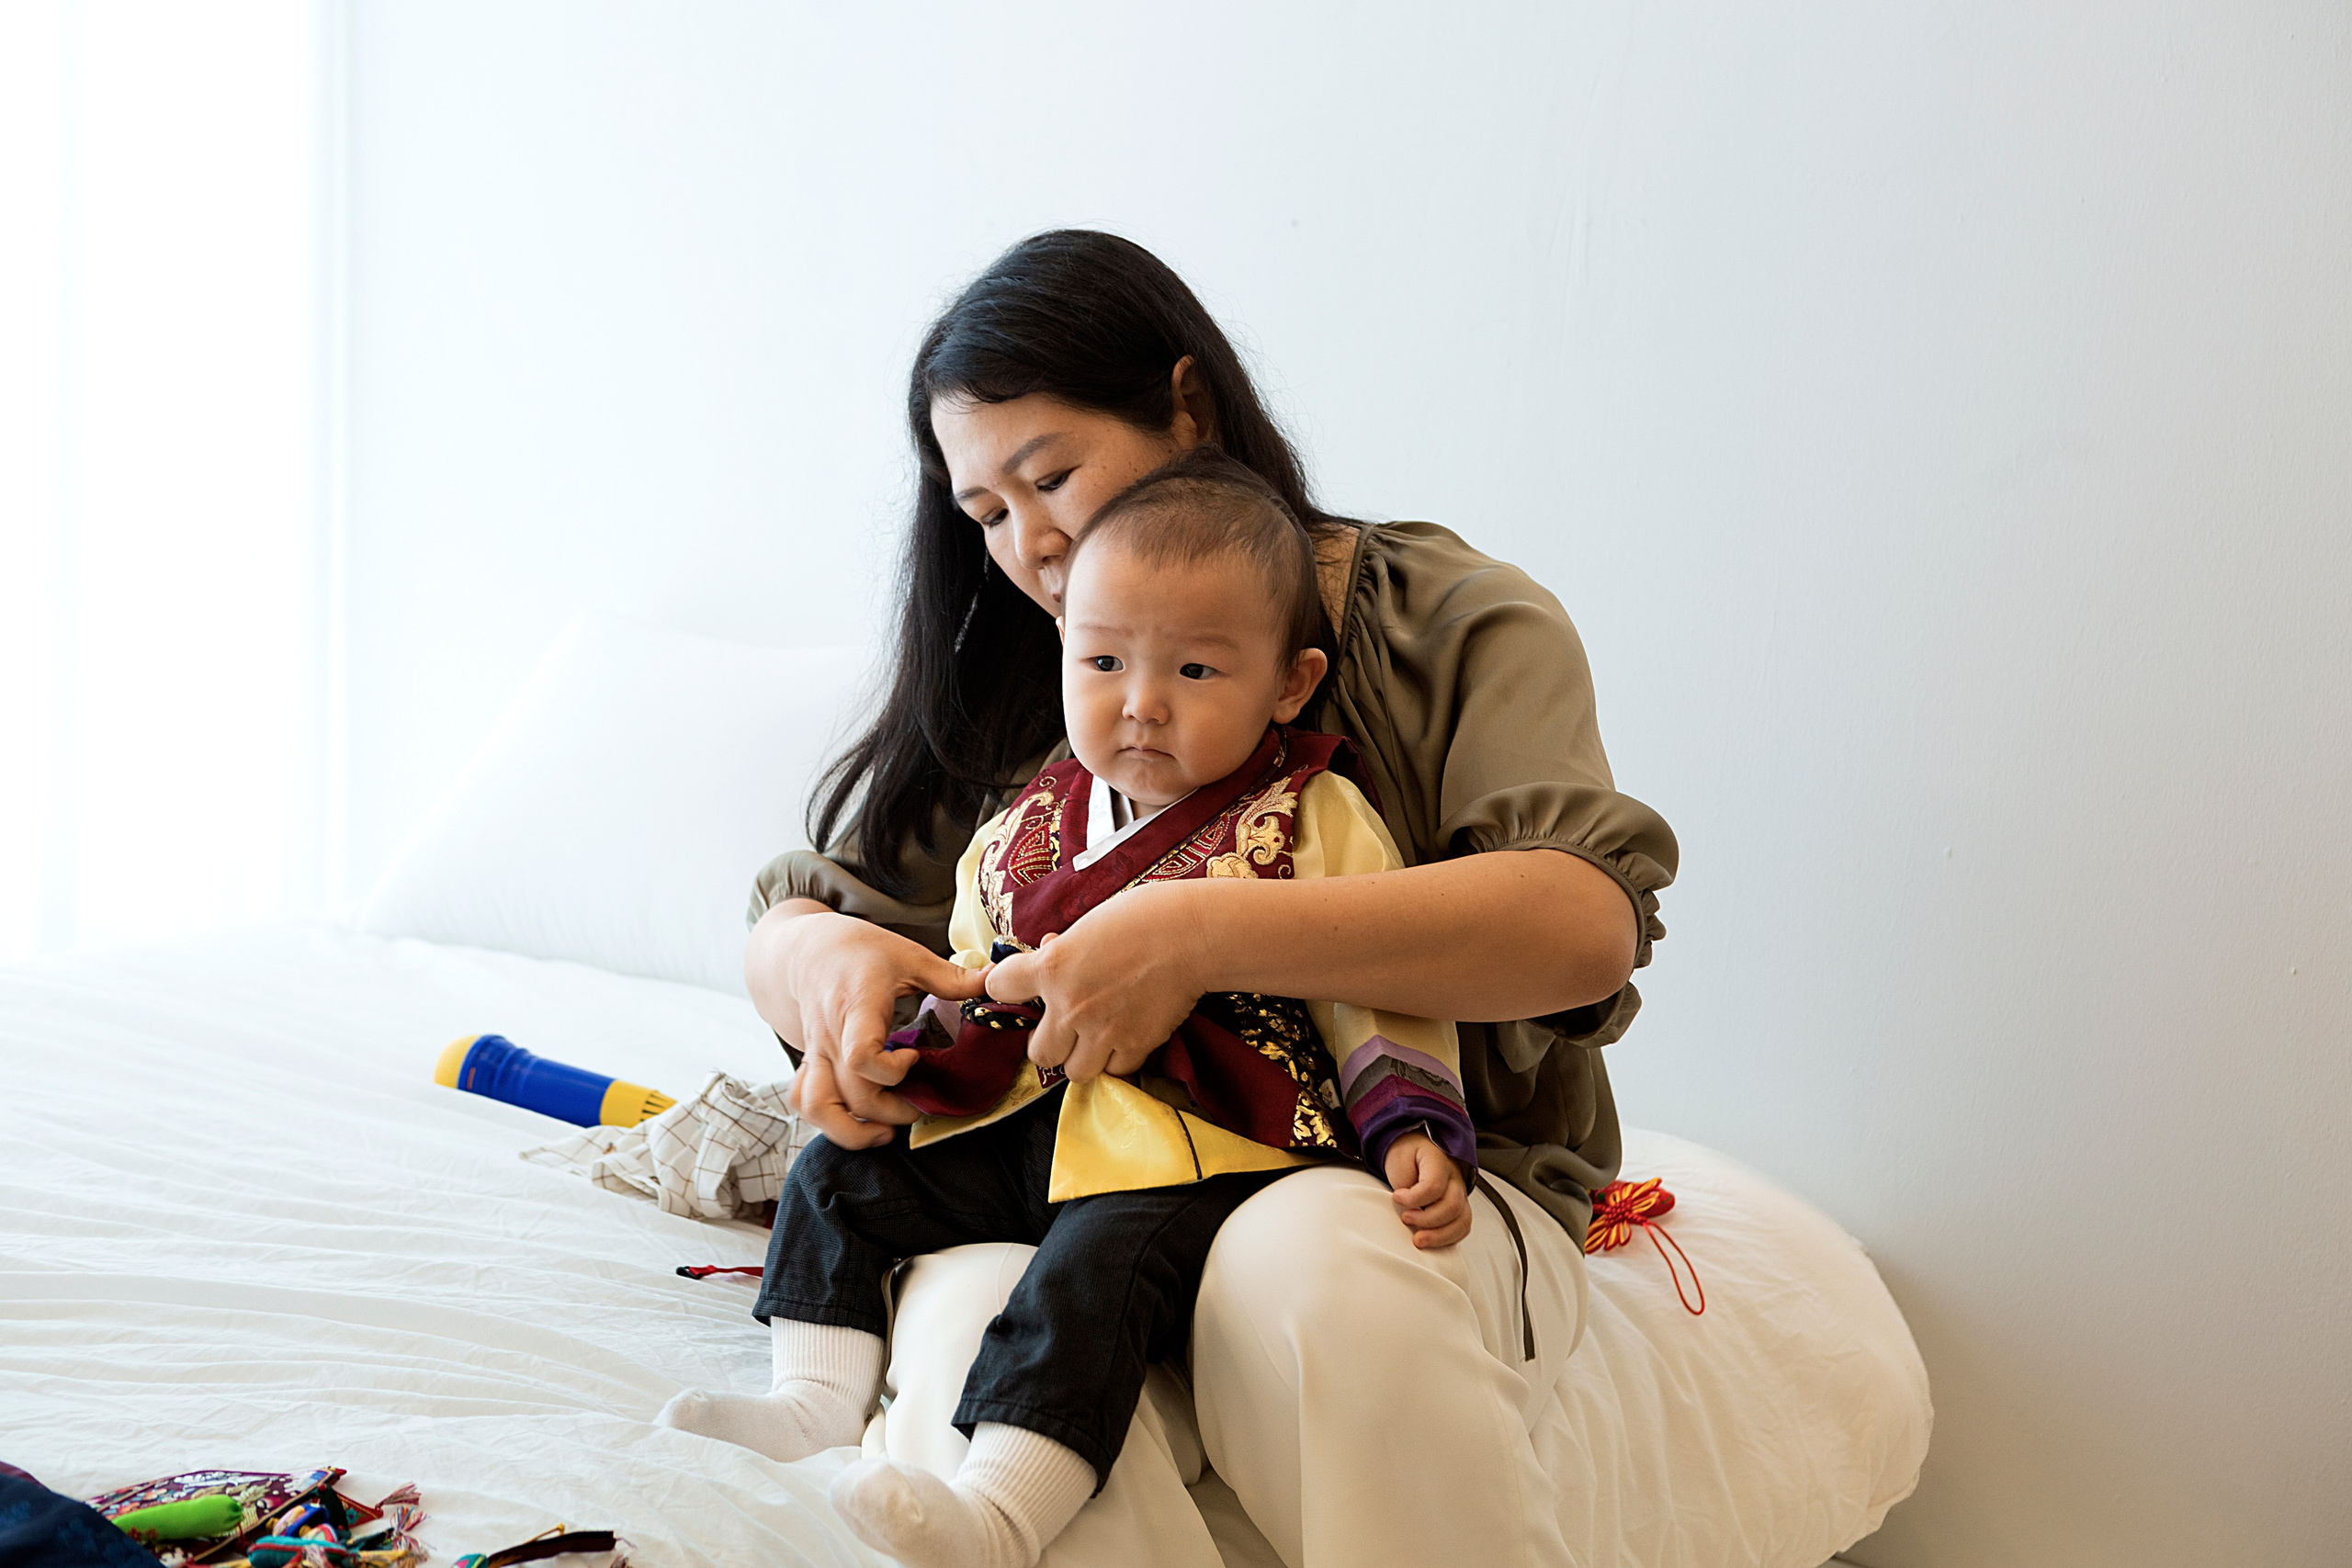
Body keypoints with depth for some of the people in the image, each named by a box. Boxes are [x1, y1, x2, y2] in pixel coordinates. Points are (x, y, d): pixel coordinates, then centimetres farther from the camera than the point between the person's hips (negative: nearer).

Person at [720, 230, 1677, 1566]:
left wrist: (1205, 935, -25)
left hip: (1415, 1194, -2)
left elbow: (1587, 923, -14)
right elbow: (795, 923, 17)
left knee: (1305, 1262, -38)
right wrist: (826, 959, -10)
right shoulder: (1004, 700, 18)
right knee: (970, 1329, -33)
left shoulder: (1455, 620, 4)